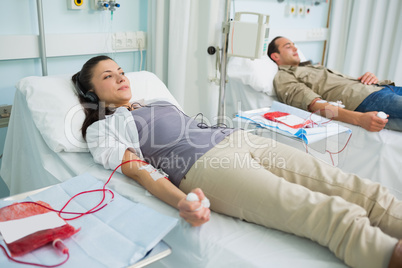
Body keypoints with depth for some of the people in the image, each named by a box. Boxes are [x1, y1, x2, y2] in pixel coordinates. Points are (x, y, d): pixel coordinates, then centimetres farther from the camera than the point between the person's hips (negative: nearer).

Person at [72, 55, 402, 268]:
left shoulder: (157, 101, 32)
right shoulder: (103, 128, 12)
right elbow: (138, 171, -4)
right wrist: (182, 201, -24)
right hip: (203, 164, -7)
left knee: (358, 189, -11)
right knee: (330, 213, -27)